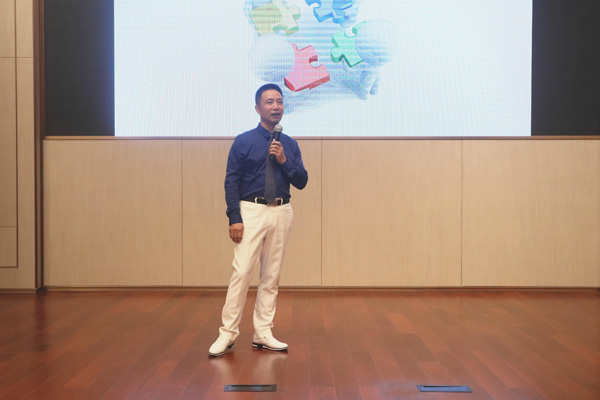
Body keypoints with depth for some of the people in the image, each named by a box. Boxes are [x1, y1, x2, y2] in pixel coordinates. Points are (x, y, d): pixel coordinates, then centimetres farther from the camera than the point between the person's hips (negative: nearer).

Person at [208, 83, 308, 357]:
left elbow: (302, 182, 7)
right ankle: (227, 333, 0)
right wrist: (234, 218, -13)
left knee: (272, 275, 7)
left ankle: (263, 334, 16)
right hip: (252, 211, -4)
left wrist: (284, 161, -10)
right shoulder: (244, 142, -1)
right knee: (242, 272, -10)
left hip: (282, 213, 4)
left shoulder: (289, 144, 10)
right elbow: (231, 181, -4)